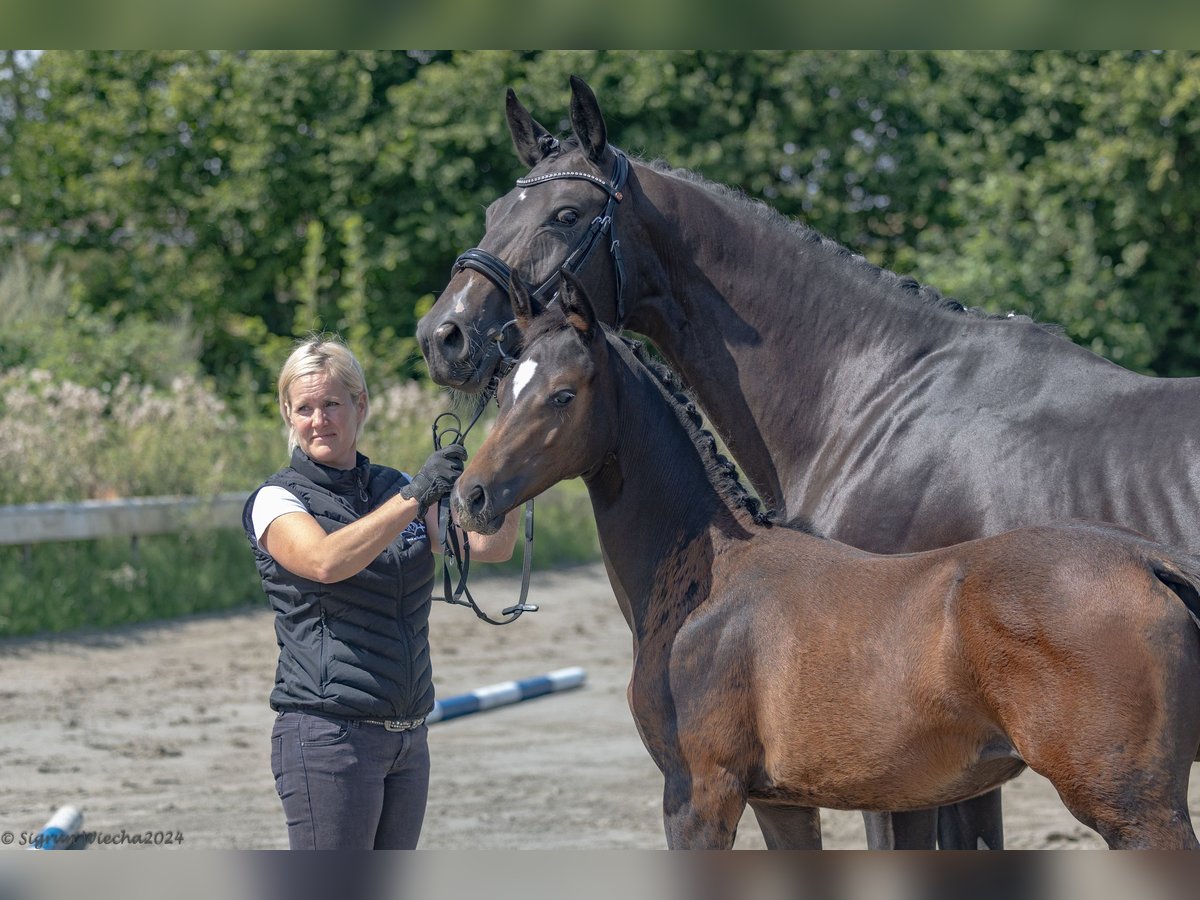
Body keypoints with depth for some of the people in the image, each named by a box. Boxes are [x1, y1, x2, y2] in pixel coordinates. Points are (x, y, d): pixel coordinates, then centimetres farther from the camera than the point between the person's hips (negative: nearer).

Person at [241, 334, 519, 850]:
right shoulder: (277, 500, -4)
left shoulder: (397, 489, 13)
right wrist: (414, 497, -31)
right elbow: (325, 561, -25)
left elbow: (490, 546, -1)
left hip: (408, 738, 6)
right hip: (328, 734, -6)